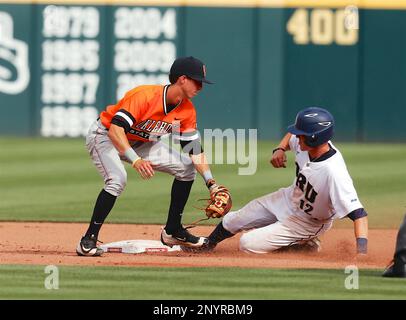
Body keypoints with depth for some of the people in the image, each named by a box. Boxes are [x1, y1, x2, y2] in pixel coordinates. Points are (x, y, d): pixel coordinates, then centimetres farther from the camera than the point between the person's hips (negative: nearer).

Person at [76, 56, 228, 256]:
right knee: (117, 179, -34)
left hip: (138, 143, 8)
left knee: (186, 167, 3)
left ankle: (172, 231, 13)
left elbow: (195, 150, -2)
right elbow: (116, 129, -40)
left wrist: (211, 184, -14)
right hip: (104, 136, -8)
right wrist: (135, 160, -52)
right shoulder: (145, 96, -33)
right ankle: (88, 240, -27)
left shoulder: (187, 110, -9)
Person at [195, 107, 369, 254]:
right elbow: (291, 135, 8)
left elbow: (358, 212, -44)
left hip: (307, 222, -7)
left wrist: (361, 252, -54)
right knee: (232, 221, 14)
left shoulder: (334, 173, -41)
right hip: (288, 199, 7)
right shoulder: (304, 143, -19)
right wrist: (280, 149, -12)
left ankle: (303, 245, 2)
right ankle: (206, 247, 43)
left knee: (248, 244, -14)